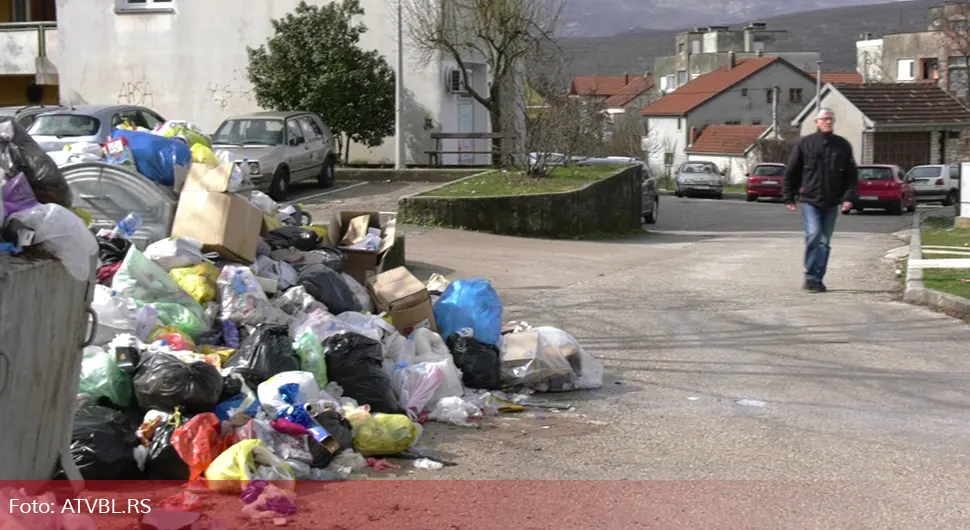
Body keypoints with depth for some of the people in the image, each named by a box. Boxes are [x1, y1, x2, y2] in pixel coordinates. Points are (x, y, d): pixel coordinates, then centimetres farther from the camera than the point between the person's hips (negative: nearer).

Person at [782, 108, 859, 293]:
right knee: (813, 234, -18)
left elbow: (851, 174, 10)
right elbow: (791, 171, 4)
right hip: (809, 200, -3)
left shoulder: (843, 145, 7)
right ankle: (811, 275, -9)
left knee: (825, 242, 5)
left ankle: (817, 278, 13)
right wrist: (788, 197, 2)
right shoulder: (805, 143, 1)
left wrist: (849, 197, -2)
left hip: (831, 203, 3)